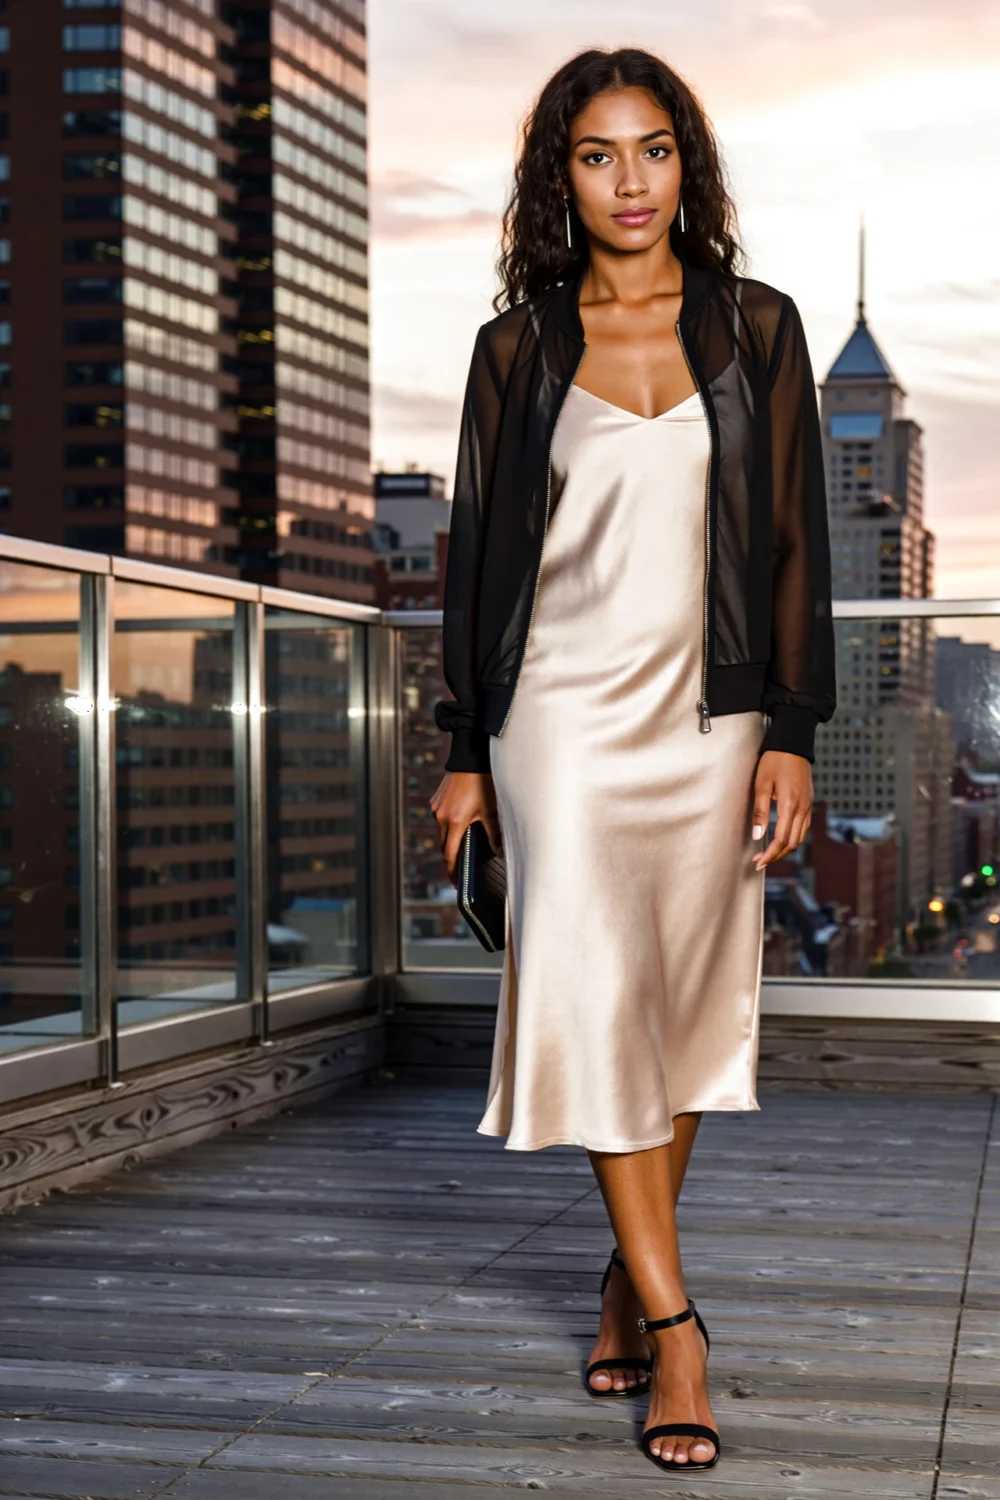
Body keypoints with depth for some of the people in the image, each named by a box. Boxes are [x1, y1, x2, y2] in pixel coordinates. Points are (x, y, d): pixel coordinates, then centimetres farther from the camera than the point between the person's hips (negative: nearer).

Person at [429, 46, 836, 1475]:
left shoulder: (755, 326, 6)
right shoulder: (519, 344, 5)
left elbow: (794, 538, 4)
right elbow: (478, 549, 7)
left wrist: (792, 733, -3)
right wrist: (467, 749, 5)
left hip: (710, 713, 1)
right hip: (565, 708, -1)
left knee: (689, 1003, 5)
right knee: (597, 992, -11)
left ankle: (630, 1277, 21)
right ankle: (671, 1321, -6)